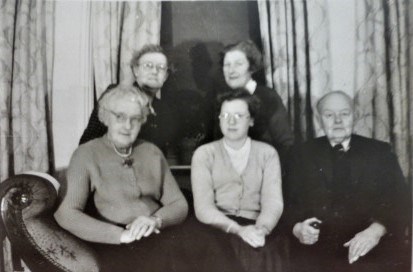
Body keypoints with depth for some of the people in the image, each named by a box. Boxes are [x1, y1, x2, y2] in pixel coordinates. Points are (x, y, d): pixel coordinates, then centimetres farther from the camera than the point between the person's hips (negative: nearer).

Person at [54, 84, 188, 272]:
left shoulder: (152, 153, 13)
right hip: (111, 245, -4)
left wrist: (156, 220, -10)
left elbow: (179, 204, 11)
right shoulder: (86, 155, 1)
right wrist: (120, 234, -19)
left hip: (157, 239, 4)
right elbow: (65, 213, -10)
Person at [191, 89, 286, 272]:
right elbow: (203, 207, -3)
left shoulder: (267, 153, 13)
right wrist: (237, 229, -20)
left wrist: (261, 229, -20)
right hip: (217, 227, -1)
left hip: (254, 229, 1)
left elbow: (273, 201, 1)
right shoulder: (204, 154, 9)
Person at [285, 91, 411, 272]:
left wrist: (376, 230, -14)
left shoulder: (379, 152, 12)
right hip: (316, 249, 0)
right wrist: (296, 227, -14)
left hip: (373, 250, 1)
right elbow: (289, 203, 8)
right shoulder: (303, 155, 13)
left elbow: (399, 202, 5)